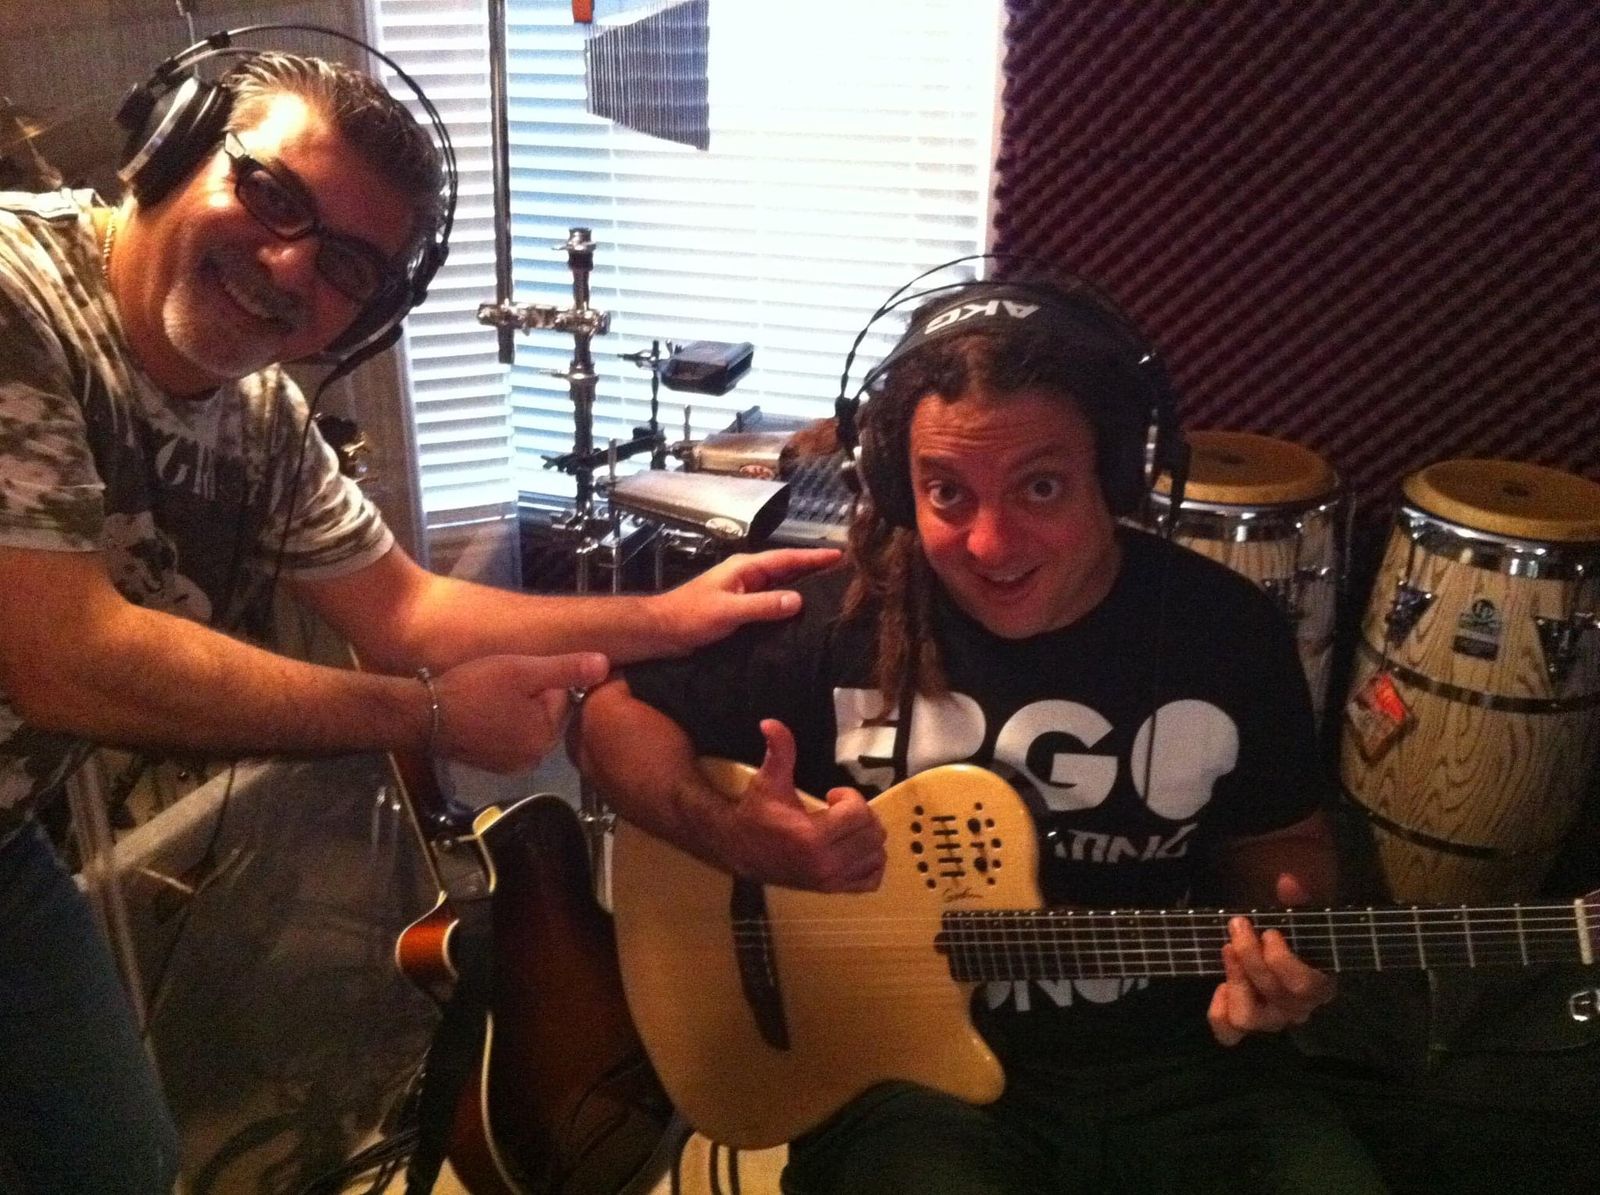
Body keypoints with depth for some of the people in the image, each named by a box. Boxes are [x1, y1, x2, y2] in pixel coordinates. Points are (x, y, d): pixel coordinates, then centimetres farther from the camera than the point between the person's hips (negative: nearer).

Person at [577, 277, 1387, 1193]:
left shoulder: (1228, 630, -6)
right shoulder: (836, 621, -13)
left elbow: (1280, 841, 10)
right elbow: (614, 714, -2)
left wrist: (1286, 942, -12)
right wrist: (737, 837, -20)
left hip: (1182, 1061, 3)